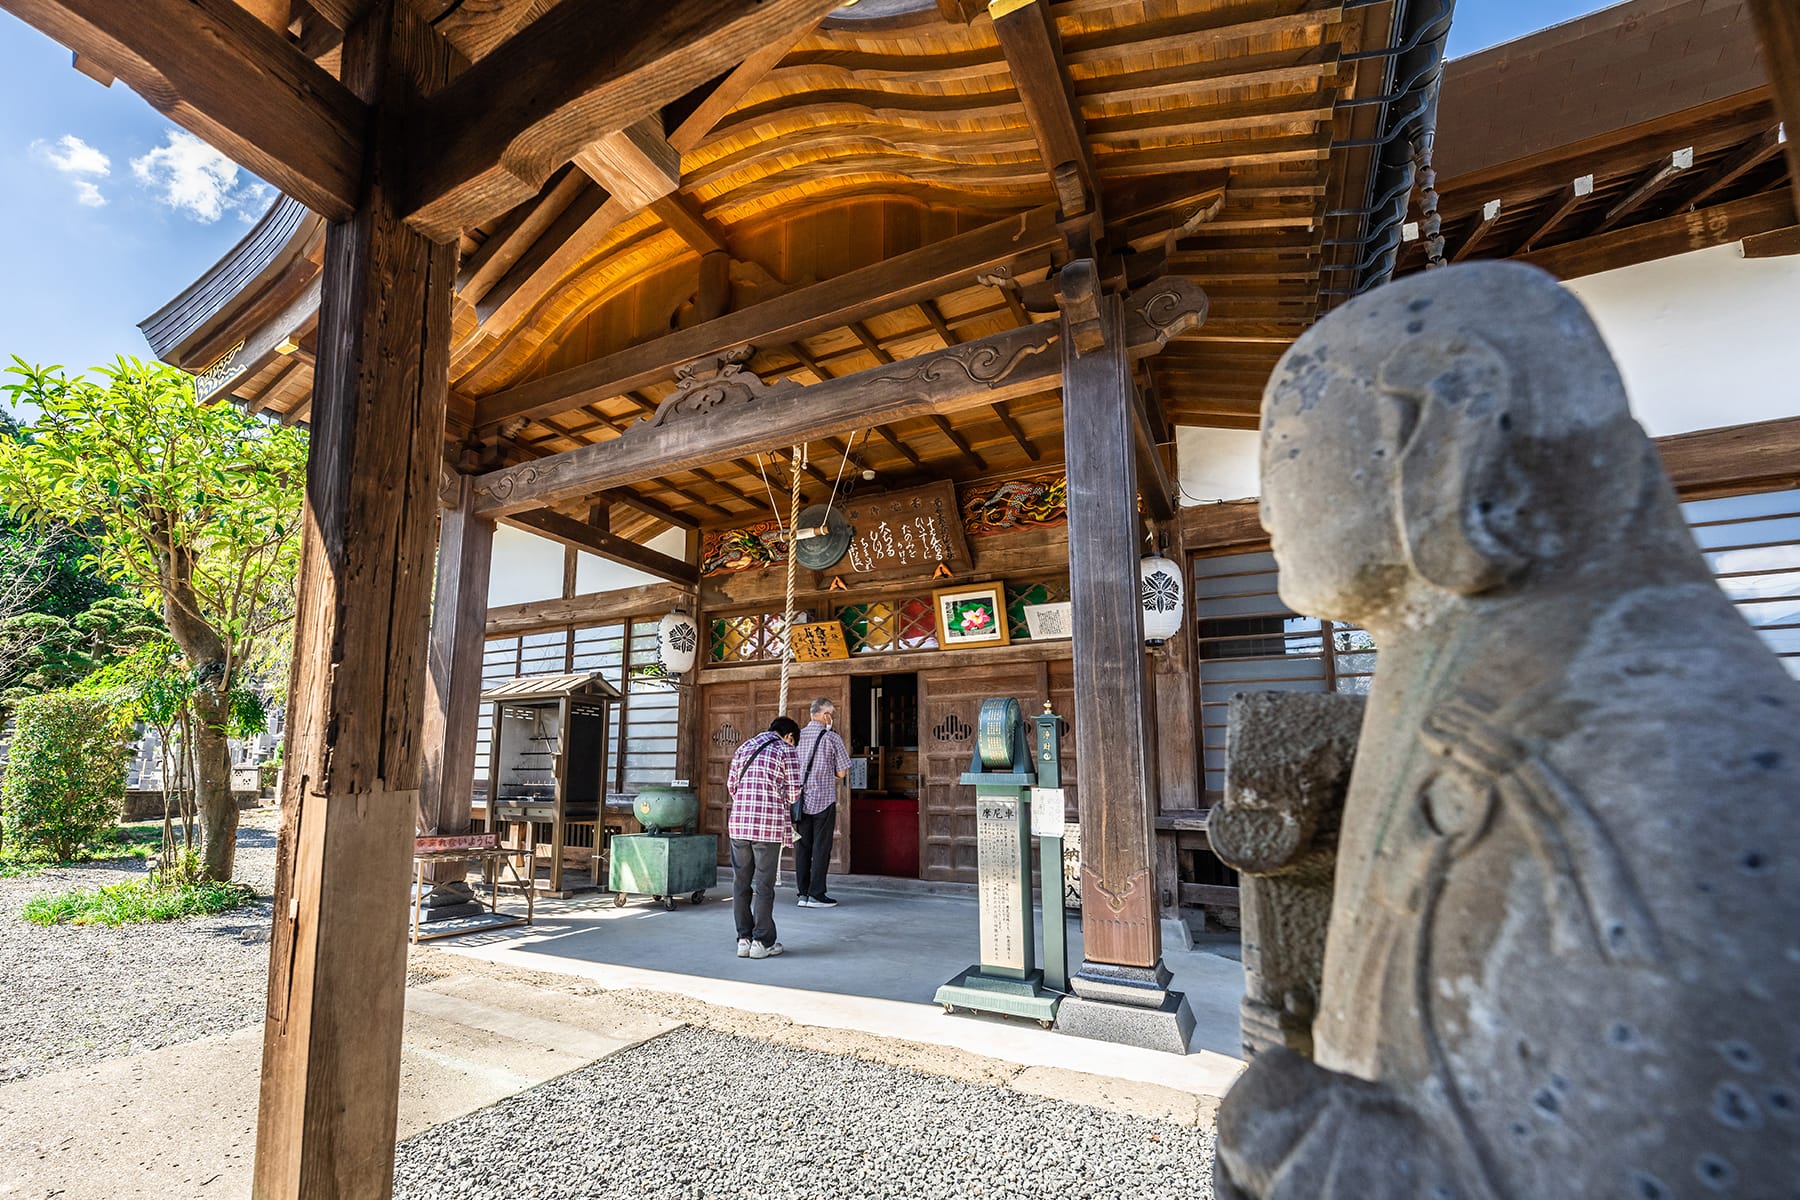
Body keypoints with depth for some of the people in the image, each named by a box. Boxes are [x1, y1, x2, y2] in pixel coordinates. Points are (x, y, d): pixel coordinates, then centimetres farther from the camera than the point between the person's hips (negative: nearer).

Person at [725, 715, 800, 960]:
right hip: (769, 823, -5)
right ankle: (762, 942, 8)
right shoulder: (785, 750, 0)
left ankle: (743, 939, 16)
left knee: (741, 882, 11)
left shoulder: (744, 748, 16)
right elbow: (794, 791, -4)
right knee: (764, 884, 2)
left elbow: (731, 785, 15)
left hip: (739, 822, 5)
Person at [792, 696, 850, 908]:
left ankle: (803, 893, 14)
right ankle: (816, 894, 3)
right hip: (824, 800, -4)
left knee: (802, 847, 10)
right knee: (821, 848, 2)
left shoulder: (797, 736, 5)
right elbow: (841, 773, -5)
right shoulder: (832, 737, -8)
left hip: (801, 800, 5)